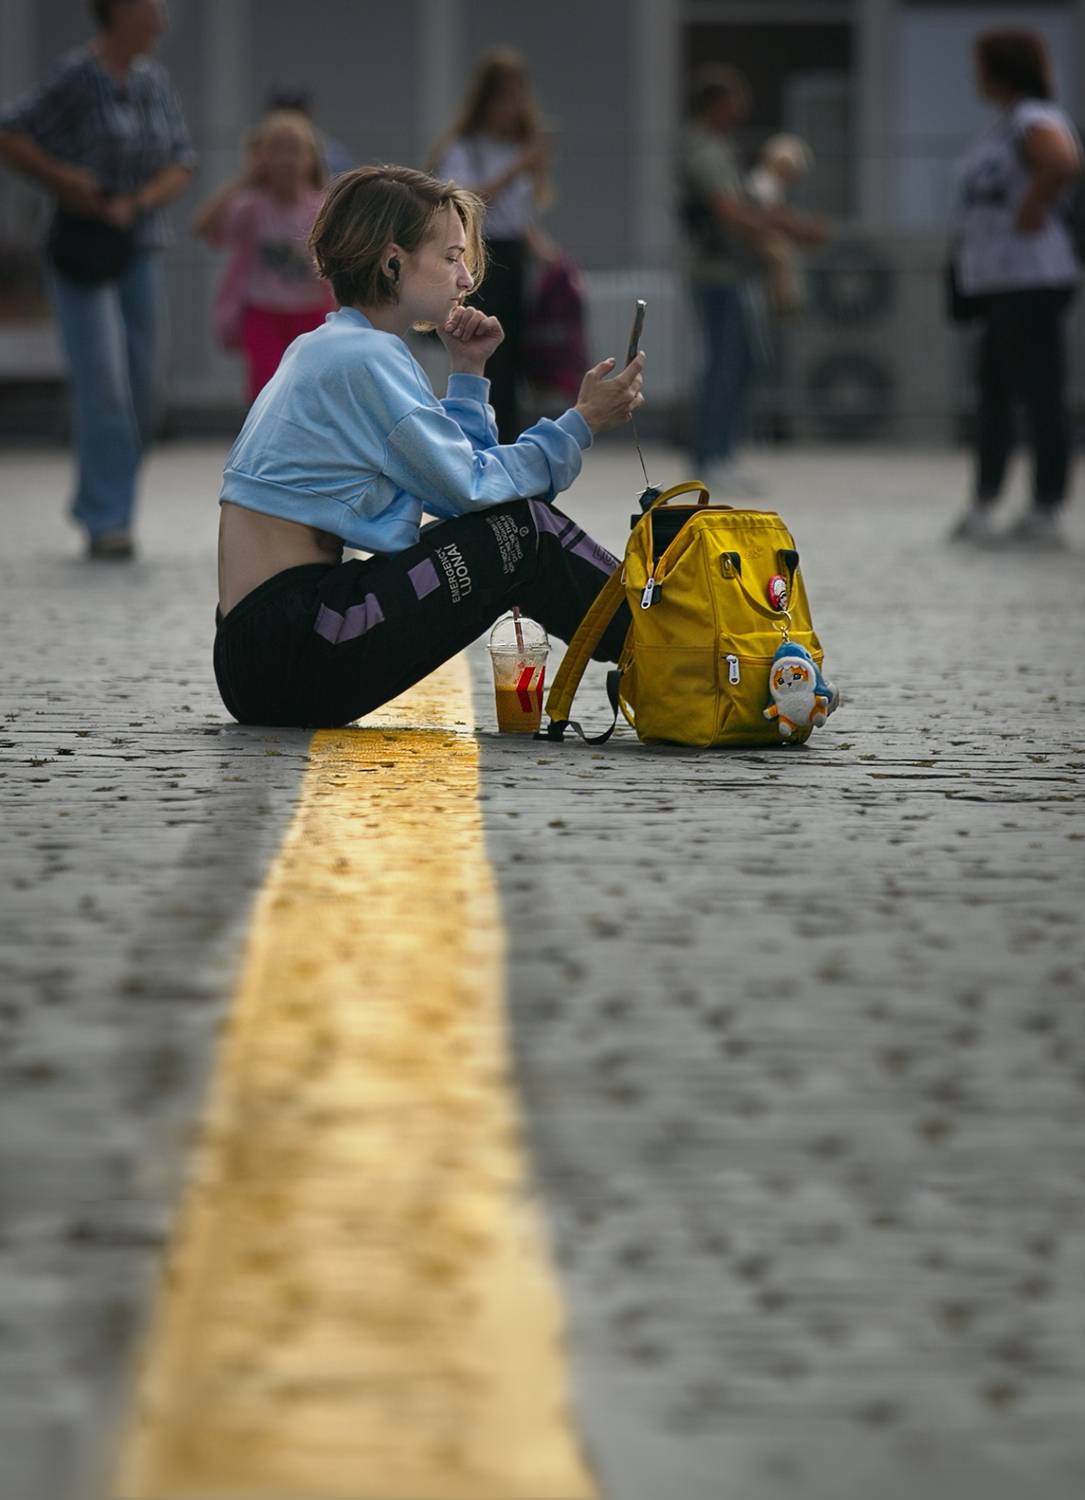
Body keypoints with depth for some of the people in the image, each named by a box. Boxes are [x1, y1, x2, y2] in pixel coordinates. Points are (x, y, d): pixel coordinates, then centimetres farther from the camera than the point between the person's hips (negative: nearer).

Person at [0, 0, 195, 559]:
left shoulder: (154, 79, 6)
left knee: (138, 387, 7)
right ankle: (106, 523, -10)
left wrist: (135, 204, -11)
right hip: (80, 247, -6)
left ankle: (97, 504, 21)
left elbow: (180, 165, 6)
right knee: (103, 384, -13)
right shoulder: (77, 76, -13)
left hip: (137, 249, 6)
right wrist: (65, 182, -17)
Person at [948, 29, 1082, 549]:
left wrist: (1031, 210, -23)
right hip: (1000, 282, 11)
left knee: (1040, 397, -7)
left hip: (1031, 283, -11)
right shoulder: (1005, 123, 17)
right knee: (994, 395, 12)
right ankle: (981, 509, 15)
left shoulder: (1036, 121, -14)